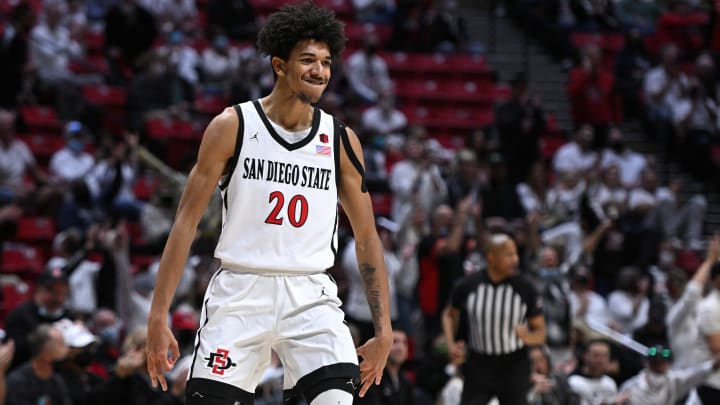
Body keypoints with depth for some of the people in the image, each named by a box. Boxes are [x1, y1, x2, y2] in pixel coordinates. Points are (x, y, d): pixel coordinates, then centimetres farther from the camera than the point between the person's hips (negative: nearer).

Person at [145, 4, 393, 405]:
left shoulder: (341, 139, 5)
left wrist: (384, 328, 3)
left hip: (310, 294, 1)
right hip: (240, 290, -1)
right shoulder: (232, 126, -2)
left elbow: (367, 237, 10)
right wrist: (158, 316, -8)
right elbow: (186, 222, -2)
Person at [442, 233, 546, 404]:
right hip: (479, 365, 0)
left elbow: (540, 333, -1)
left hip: (514, 366, 0)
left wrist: (527, 337, -24)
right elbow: (450, 314, 14)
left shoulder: (524, 287, -8)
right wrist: (450, 343, -4)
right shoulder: (468, 285, -7)